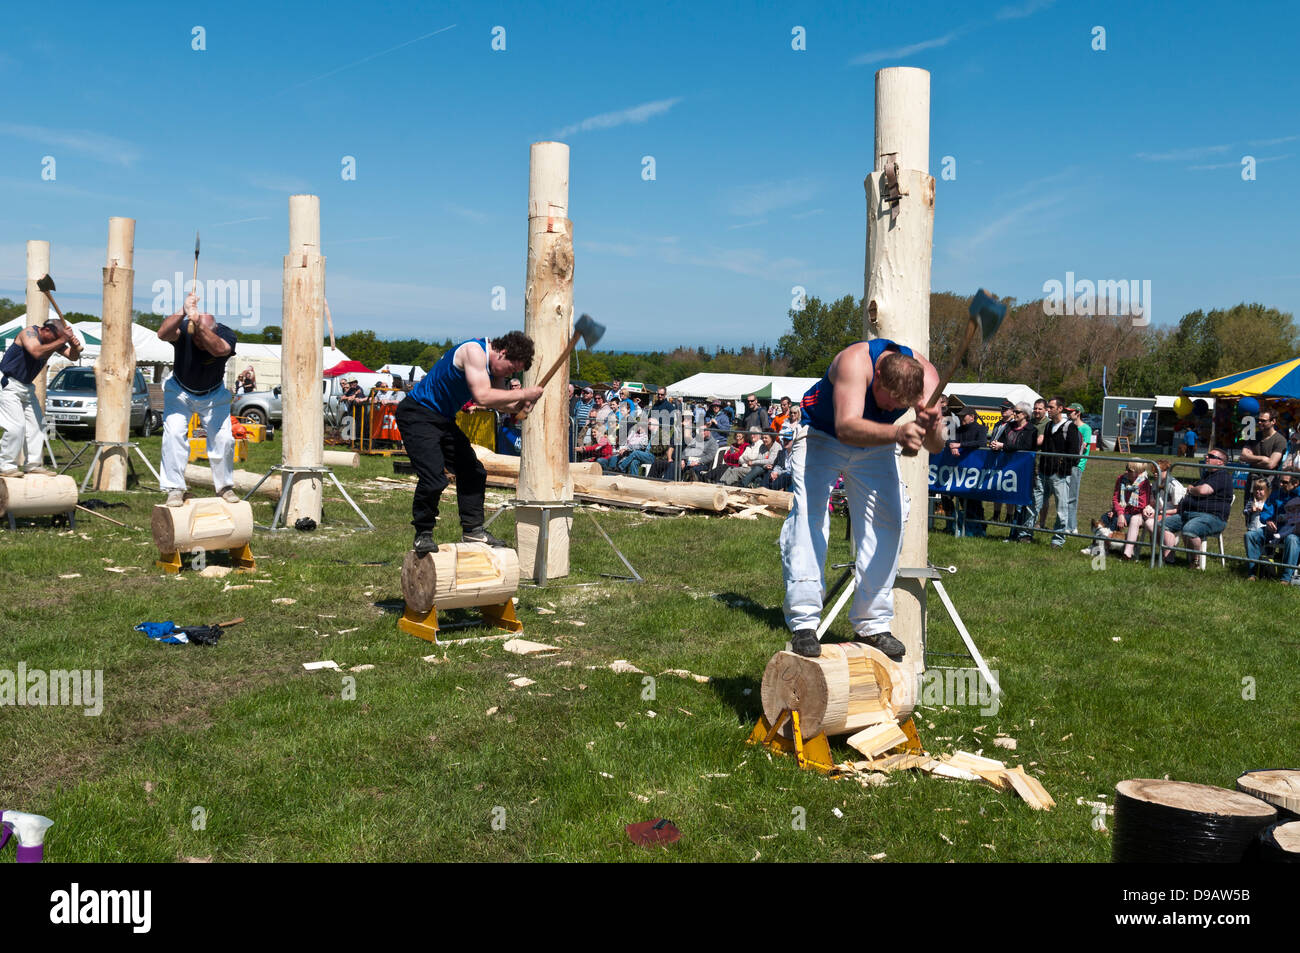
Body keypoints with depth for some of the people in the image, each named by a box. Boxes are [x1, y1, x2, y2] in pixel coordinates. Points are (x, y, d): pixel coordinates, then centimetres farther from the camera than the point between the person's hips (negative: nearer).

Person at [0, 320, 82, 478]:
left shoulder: (54, 340, 1)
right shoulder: (29, 333, -20)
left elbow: (72, 357, 0)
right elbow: (37, 352, -39)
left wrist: (74, 345, -21)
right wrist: (62, 340, -38)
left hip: (25, 387, 8)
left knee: (36, 423, 6)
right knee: (16, 426, -15)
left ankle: (33, 464, 12)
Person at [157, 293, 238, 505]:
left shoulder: (226, 335, -26)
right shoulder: (183, 330, -25)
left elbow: (217, 349, -49)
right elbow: (162, 334, -47)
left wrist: (198, 323, -62)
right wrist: (183, 312, -61)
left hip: (213, 394, 1)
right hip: (180, 391, 0)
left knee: (223, 437, -6)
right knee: (174, 434, -14)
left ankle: (225, 486, 13)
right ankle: (175, 488, -6)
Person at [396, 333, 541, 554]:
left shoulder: (494, 364, 5)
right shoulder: (474, 351, -23)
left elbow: (494, 400, 10)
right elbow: (482, 396, -33)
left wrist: (516, 407, -10)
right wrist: (522, 394, -28)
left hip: (444, 419, 10)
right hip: (417, 414, -10)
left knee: (472, 471, 9)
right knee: (434, 478, -19)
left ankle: (472, 529, 17)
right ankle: (423, 534, -2)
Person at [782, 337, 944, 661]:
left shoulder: (926, 376, -24)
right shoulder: (855, 362, -38)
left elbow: (936, 446, -30)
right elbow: (846, 427, -51)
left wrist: (929, 429, -53)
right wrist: (896, 433, -66)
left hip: (876, 446, 5)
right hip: (821, 437, -4)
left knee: (888, 522, -2)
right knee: (808, 515, -19)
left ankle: (872, 623, 7)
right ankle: (803, 622, -18)